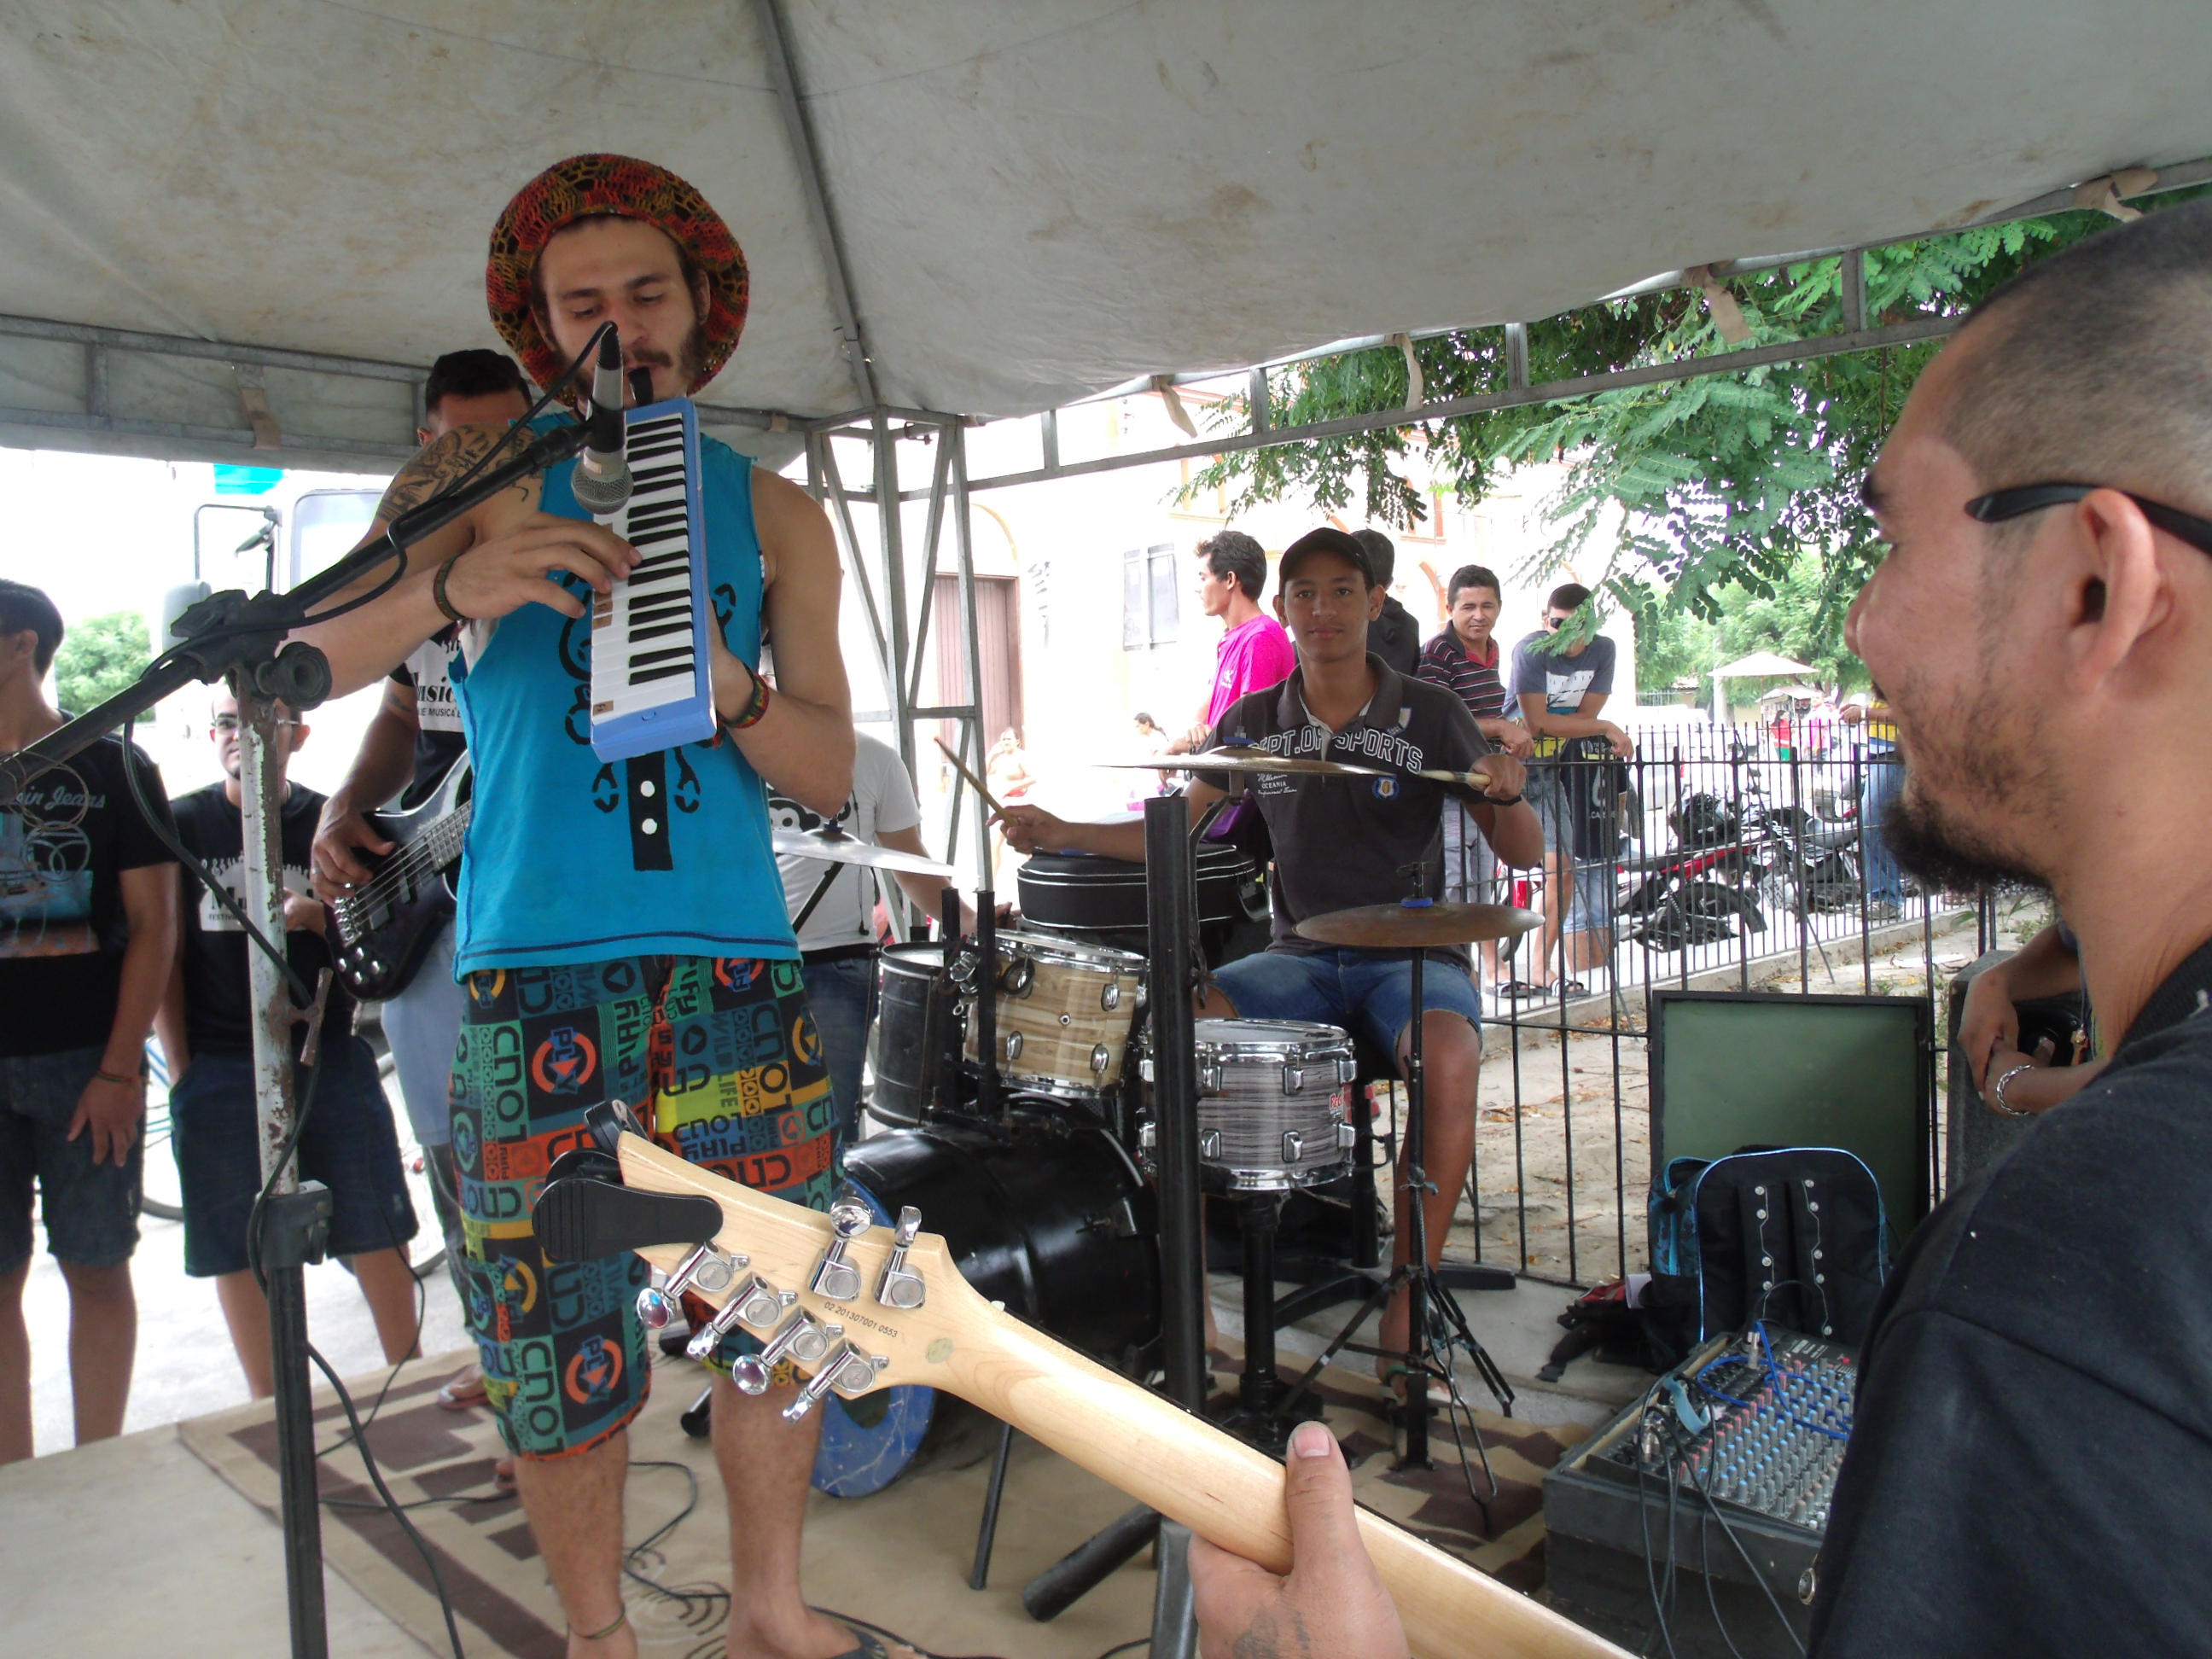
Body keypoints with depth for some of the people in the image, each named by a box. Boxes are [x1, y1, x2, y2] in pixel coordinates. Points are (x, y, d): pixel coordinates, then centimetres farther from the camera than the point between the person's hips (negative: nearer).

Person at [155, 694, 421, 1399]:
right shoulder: (181, 824, 5)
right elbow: (164, 951, 5)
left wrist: (317, 915, -13)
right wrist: (180, 1069, -1)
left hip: (328, 1055, 0)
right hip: (219, 1068, 0)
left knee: (377, 1235, 1)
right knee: (239, 1249, 6)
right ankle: (269, 1408, 20)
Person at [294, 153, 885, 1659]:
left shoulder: (776, 514, 12)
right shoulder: (487, 473, 7)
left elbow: (833, 773, 6)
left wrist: (728, 686, -14)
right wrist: (454, 587, -22)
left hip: (739, 954, 3)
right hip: (539, 963, -2)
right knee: (560, 1322, 3)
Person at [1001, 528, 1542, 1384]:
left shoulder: (1428, 715, -2)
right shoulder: (1254, 723, 7)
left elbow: (1524, 856, -2)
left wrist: (1507, 795, -24)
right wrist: (1064, 832, -9)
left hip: (1412, 955, -2)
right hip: (1300, 958, 3)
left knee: (1448, 1057, -36)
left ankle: (1408, 1301, -18)